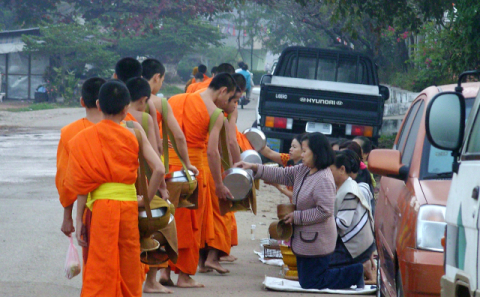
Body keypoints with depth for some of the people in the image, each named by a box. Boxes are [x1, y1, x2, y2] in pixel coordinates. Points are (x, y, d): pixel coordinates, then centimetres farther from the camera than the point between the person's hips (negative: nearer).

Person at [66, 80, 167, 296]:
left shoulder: (88, 137, 0)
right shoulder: (135, 133, 2)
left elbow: (83, 182, -3)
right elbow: (159, 169, -6)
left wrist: (79, 219, 1)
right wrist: (146, 201, 5)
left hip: (101, 204, -1)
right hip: (129, 204, 1)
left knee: (101, 269, 0)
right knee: (129, 269, 11)